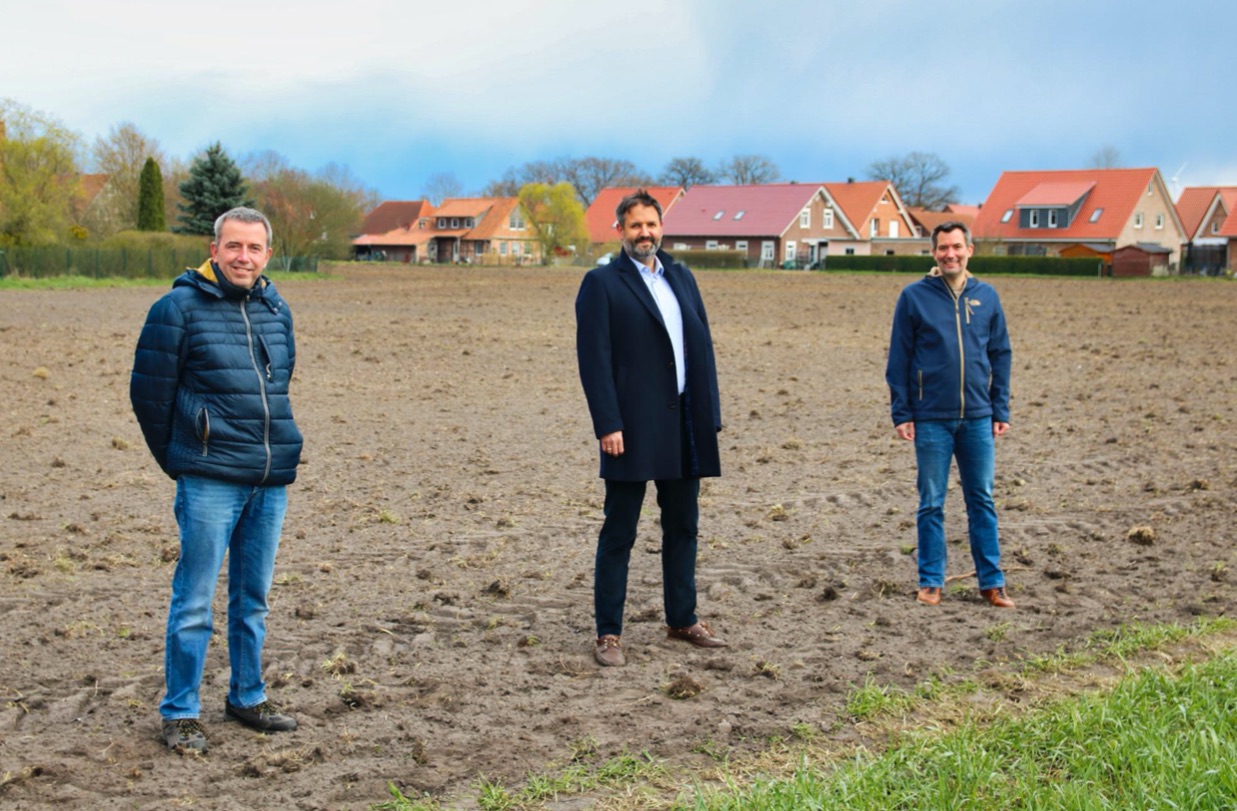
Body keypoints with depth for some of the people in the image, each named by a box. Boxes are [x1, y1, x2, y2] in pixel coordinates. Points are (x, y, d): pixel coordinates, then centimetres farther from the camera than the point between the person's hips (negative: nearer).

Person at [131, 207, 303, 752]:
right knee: (194, 602, -1)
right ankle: (180, 713, 10)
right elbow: (148, 392, -2)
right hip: (209, 482, -5)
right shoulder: (179, 309, -6)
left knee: (253, 600, 14)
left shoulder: (277, 312, 11)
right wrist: (179, 461, 5)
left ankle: (247, 697, 27)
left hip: (272, 481, 5)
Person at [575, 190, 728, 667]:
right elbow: (594, 358, -10)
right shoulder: (602, 283, -4)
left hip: (684, 427, 6)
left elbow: (702, 348, 13)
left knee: (682, 528, 14)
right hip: (632, 428, -6)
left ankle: (682, 620, 27)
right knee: (618, 534, 1)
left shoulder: (682, 279, 14)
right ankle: (608, 633, 8)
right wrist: (607, 425, -17)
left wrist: (710, 414, 6)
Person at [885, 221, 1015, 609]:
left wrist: (1000, 411, 6)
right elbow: (899, 359, 0)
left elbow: (1000, 356, 11)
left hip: (978, 418, 2)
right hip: (931, 419, -2)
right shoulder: (915, 296, -1)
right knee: (931, 504, 5)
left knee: (982, 501, 7)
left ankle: (992, 581, 15)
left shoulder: (986, 297, 7)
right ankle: (931, 581, 14)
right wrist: (901, 413, -4)